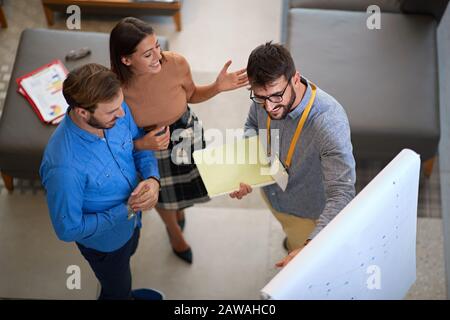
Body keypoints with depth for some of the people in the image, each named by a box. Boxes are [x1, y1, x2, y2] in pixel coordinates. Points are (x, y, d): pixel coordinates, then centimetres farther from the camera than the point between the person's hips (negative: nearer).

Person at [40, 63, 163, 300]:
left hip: (132, 219, 6)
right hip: (105, 240, -6)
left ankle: (125, 293, 69)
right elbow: (69, 229, -30)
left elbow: (140, 146, -6)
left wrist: (152, 179, -26)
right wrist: (127, 210, -29)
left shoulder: (118, 113, -26)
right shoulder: (64, 167, -43)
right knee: (117, 292, 25)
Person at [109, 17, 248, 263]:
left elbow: (191, 95, -6)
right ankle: (175, 233, 63)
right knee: (162, 196, 27)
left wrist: (217, 87, -24)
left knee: (184, 186, 31)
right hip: (145, 145, -2)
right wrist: (141, 144, -34)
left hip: (184, 135, 2)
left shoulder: (176, 64, -30)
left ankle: (179, 210, 71)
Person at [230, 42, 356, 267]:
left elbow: (342, 195, -45)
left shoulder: (330, 123, -43)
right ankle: (292, 241, 70)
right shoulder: (264, 96, -23)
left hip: (308, 214, -5)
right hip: (271, 193, 5)